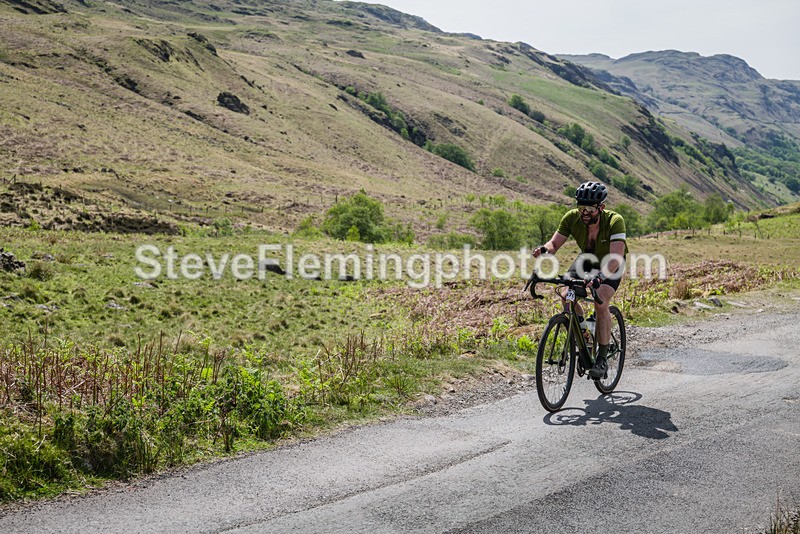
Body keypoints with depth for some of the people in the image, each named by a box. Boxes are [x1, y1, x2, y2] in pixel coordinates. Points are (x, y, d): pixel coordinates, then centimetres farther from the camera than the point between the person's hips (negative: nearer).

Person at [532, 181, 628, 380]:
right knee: (566, 296, -20)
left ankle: (602, 358, -14)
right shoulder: (572, 218, -24)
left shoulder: (614, 221, -34)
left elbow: (616, 257, -43)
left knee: (600, 302, -27)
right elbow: (555, 243, -20)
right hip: (587, 259, 4)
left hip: (611, 264, -4)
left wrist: (600, 276, -60)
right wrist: (544, 249, -43)